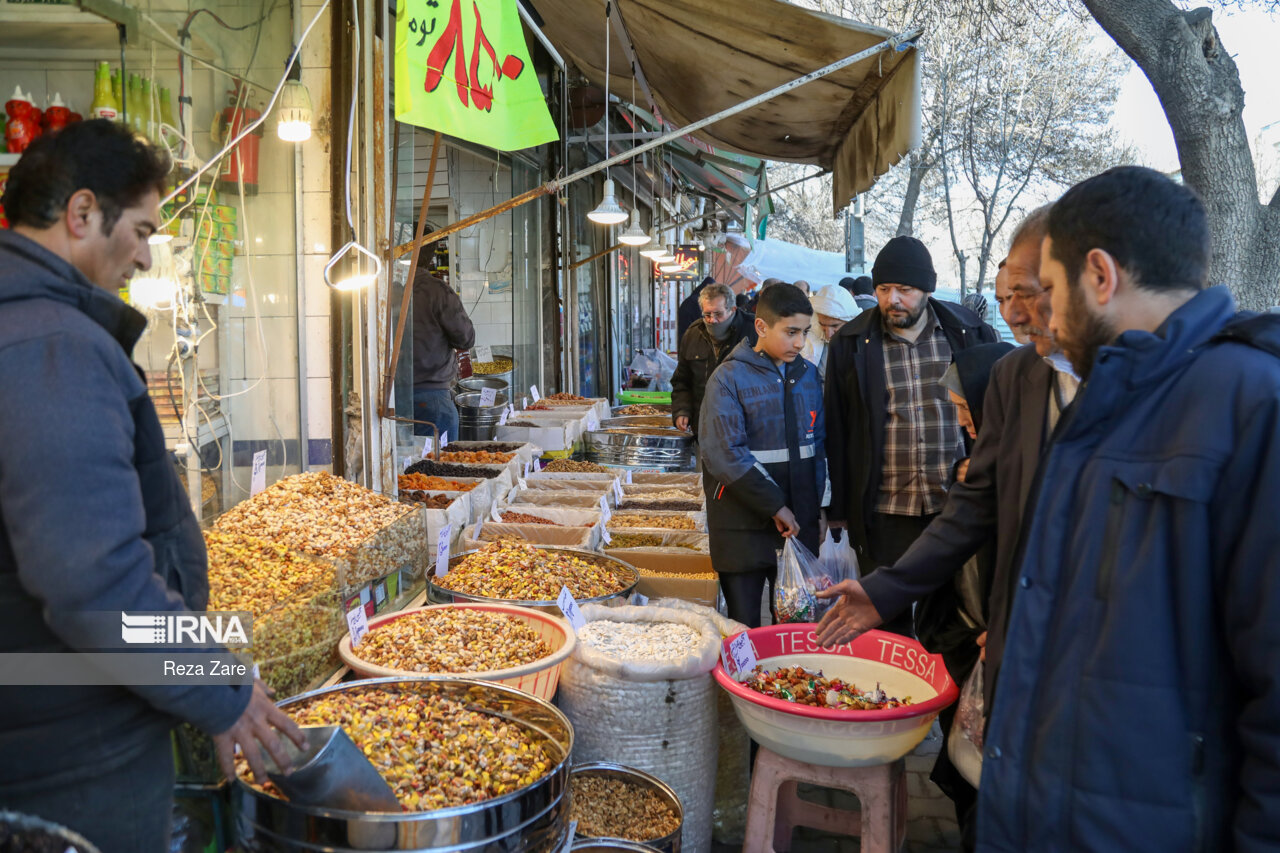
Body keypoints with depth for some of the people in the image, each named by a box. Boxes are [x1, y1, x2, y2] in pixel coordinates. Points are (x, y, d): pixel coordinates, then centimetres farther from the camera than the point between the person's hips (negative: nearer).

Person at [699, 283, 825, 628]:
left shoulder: (808, 374, 7)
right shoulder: (729, 377, -9)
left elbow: (818, 442, 14)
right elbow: (725, 455, -16)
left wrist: (812, 502, 5)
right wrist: (775, 506, -15)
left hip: (800, 523, 5)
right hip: (744, 527, -4)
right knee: (745, 629, 7)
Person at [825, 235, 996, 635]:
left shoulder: (970, 332, 2)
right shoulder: (851, 343, 1)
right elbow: (837, 430, 4)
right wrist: (838, 510, 3)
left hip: (956, 507, 1)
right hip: (884, 513, 0)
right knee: (887, 626, 10)